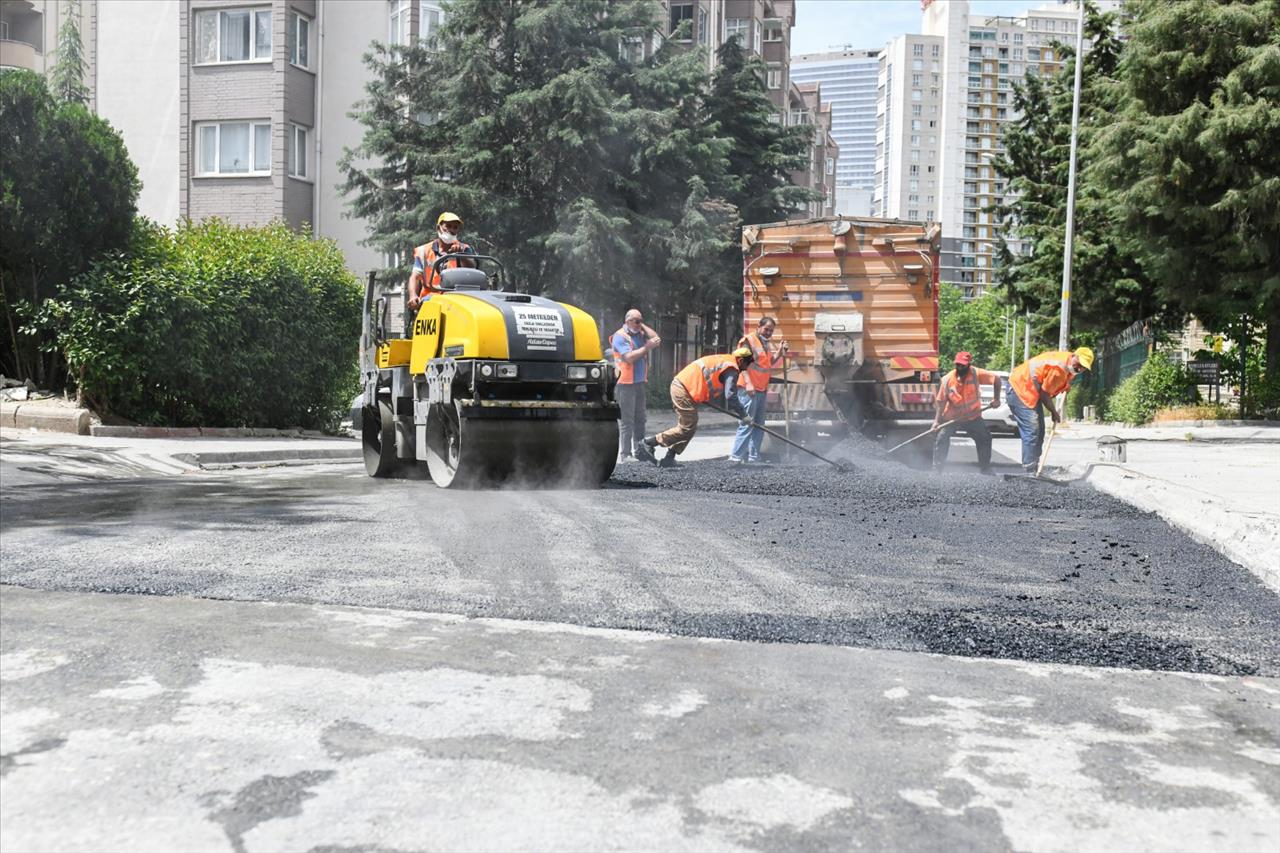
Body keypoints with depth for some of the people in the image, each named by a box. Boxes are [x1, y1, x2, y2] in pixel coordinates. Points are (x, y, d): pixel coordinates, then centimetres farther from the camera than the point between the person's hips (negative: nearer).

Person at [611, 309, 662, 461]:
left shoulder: (641, 334, 14)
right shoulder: (620, 336, -7)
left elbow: (658, 340, 1)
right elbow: (629, 357, -18)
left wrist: (643, 326, 2)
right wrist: (647, 347, -19)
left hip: (640, 383, 7)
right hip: (625, 384, -7)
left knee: (639, 419, 12)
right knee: (626, 421, -6)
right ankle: (625, 454, -4)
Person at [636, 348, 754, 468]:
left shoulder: (722, 360, 22)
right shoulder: (731, 369, -7)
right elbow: (730, 396, -14)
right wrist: (743, 416, -7)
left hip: (679, 384, 10)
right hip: (684, 390, -10)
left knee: (690, 427, 14)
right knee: (686, 429, -6)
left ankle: (668, 459, 13)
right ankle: (647, 444, -4)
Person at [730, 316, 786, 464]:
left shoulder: (765, 343, 19)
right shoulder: (748, 340, -8)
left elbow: (770, 363, 25)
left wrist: (780, 352, 8)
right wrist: (748, 383, -25)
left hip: (762, 389, 9)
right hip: (749, 389, -9)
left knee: (759, 424, 10)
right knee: (747, 424, -11)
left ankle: (753, 457, 16)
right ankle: (735, 456, -9)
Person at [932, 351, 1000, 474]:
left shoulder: (976, 374, -17)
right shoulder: (947, 379, -16)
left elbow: (996, 379, -11)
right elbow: (941, 402, -11)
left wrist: (996, 398, -18)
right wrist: (937, 420, -17)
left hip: (973, 417, 1)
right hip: (951, 417, -1)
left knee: (985, 438, -3)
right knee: (942, 438, -13)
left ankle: (985, 468, 11)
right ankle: (936, 470, -5)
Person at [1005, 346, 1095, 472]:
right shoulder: (1059, 367, -27)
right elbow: (1044, 393, -19)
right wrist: (1054, 412, -6)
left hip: (1030, 390, 11)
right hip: (1019, 388, -11)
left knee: (1039, 431, 13)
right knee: (1031, 432, -17)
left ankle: (1034, 469, 19)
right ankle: (1029, 472, -19)